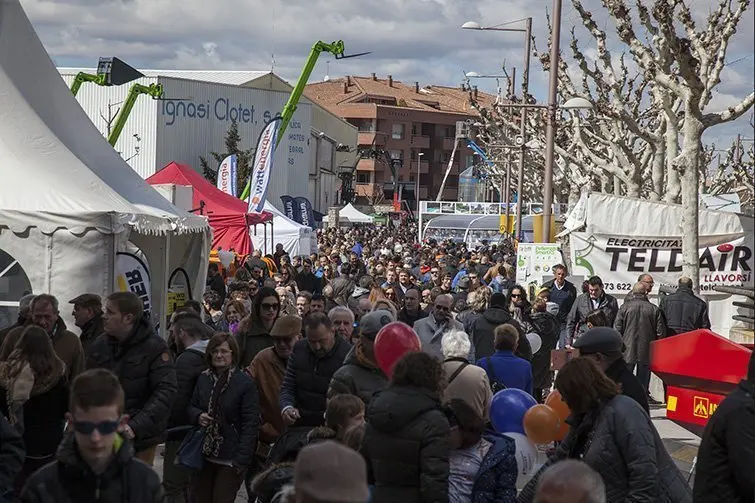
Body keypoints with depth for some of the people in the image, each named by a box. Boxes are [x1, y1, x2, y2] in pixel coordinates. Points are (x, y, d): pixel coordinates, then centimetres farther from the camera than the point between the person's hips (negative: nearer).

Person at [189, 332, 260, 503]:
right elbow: (191, 407, 17)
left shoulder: (245, 383, -9)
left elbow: (251, 424, -11)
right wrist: (198, 416, -8)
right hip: (204, 455, 5)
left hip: (230, 459, -5)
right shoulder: (203, 378, 6)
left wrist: (241, 459, -16)